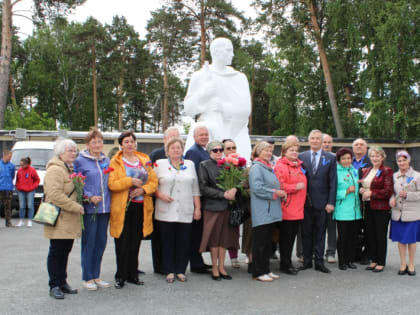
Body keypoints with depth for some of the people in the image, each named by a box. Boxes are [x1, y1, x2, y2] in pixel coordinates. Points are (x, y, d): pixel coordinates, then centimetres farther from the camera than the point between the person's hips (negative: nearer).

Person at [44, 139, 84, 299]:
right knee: (56, 252, -1)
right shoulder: (54, 170, -14)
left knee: (65, 251, 14)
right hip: (59, 220, -9)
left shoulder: (71, 169, 18)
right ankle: (54, 286, 7)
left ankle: (62, 282, 23)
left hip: (70, 220, 9)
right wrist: (75, 207, -20)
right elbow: (56, 195, -23)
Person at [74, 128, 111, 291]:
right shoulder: (80, 161, -4)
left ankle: (95, 275, 22)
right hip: (89, 208, -5)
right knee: (89, 242, 0)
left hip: (105, 207, 5)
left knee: (101, 242, 10)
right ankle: (87, 278, 11)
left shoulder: (106, 160, 13)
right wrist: (90, 197, -17)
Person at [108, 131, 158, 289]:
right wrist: (131, 181, -18)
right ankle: (120, 276, 8)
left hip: (140, 207, 4)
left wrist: (143, 189, -9)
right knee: (122, 244, -2)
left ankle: (132, 275, 19)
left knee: (135, 243, 8)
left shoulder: (144, 161, 13)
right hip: (122, 207, -3)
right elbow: (111, 184, -9)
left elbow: (154, 181, 10)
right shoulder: (115, 162, 1)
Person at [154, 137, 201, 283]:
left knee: (184, 242, 2)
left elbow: (195, 188, 14)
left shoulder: (190, 164, 14)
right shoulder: (160, 164, 7)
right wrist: (160, 195, -12)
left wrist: (197, 207, 9)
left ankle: (181, 270, 13)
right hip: (166, 212, -2)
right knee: (167, 242, 1)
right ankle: (170, 271, 11)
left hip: (185, 212, 2)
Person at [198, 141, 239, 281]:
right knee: (214, 237, 1)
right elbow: (204, 188, -8)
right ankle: (214, 268, 11)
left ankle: (221, 267, 15)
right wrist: (223, 194, -15)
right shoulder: (204, 166, 0)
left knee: (225, 237, 6)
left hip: (226, 206, 4)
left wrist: (234, 189, -11)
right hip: (212, 206, -4)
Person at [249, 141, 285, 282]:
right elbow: (257, 187, -20)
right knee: (260, 242, -3)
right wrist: (275, 193, -15)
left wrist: (281, 193, 6)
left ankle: (266, 270, 22)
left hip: (271, 212, 9)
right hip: (261, 212, -9)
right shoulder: (256, 168, -10)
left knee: (268, 242, 14)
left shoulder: (269, 168, 19)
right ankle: (258, 272, 5)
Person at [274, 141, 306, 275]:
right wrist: (295, 187, -18)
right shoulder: (280, 166, -8)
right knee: (286, 236, -1)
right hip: (286, 208, -8)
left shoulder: (299, 166, 18)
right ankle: (285, 264, 8)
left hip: (297, 209, 8)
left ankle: (287, 262, 22)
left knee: (292, 235, 12)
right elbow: (279, 186, -17)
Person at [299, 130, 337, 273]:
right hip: (306, 201, 1)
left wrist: (331, 202, -6)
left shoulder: (330, 158, 4)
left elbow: (333, 182, 1)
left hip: (322, 202, -1)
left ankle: (319, 262, 14)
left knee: (320, 233, 6)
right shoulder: (301, 156, 6)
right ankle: (307, 261, 18)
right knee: (306, 233, 8)